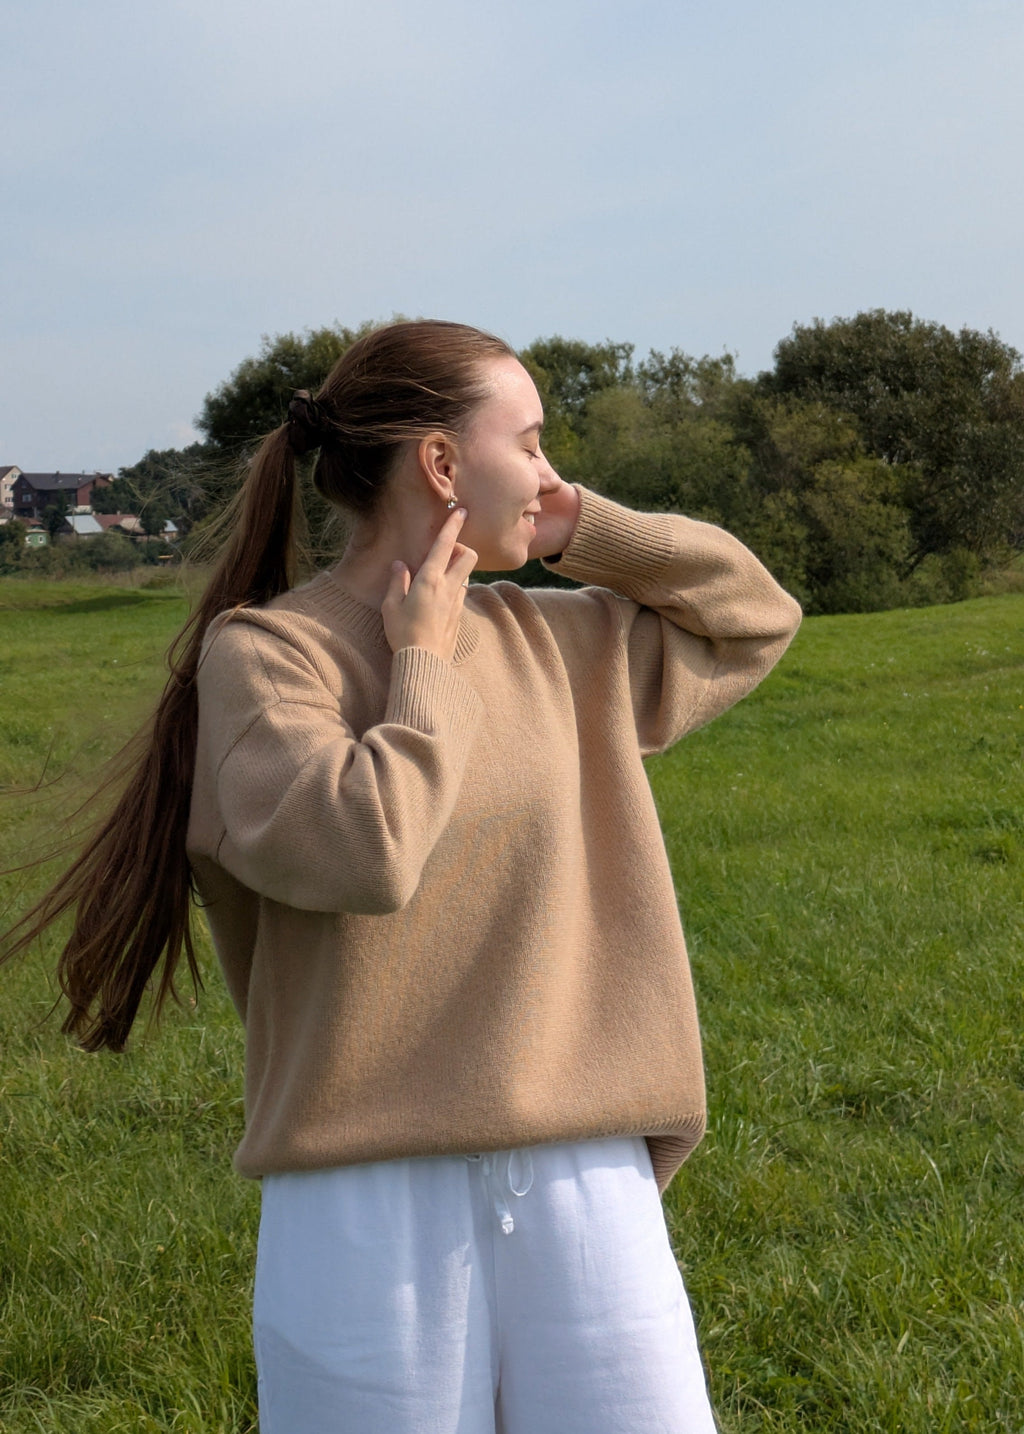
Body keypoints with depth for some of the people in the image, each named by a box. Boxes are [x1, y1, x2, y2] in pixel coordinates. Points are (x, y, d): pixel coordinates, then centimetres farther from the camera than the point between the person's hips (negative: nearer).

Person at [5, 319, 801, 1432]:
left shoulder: (557, 641, 13)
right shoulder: (263, 650, -5)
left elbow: (751, 618, 24)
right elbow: (353, 848, -20)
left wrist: (587, 533, 11)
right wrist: (425, 665, -6)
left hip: (586, 1179, 5)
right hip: (372, 1196, -5)